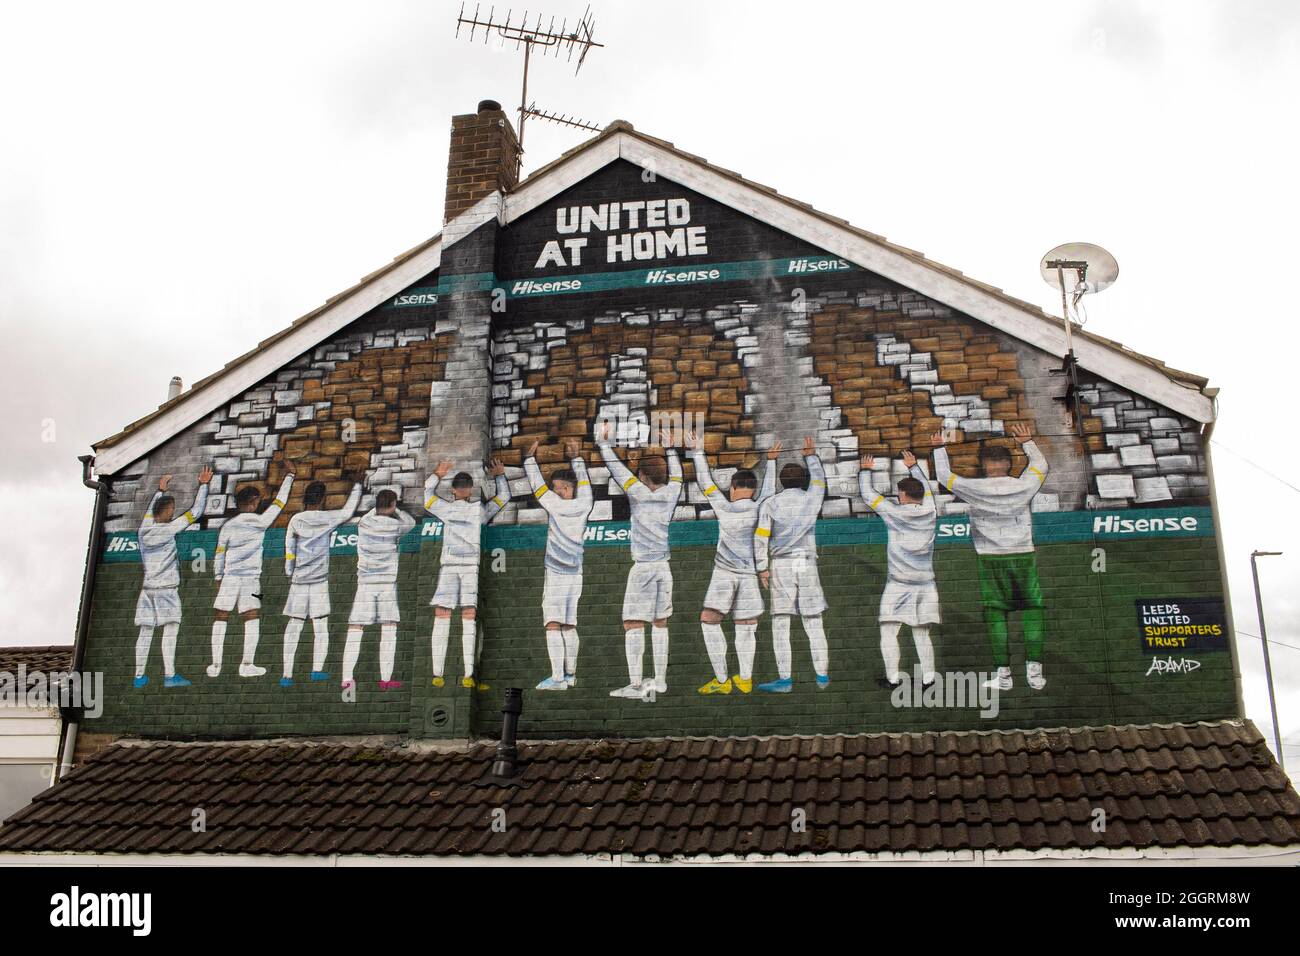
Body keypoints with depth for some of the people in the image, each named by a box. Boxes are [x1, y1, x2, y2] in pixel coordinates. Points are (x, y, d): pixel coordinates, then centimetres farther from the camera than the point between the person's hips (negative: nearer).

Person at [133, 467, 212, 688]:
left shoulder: (144, 530, 7)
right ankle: (169, 675, -11)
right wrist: (203, 485, 2)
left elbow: (150, 510, 29)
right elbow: (195, 512, -7)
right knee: (170, 630, -6)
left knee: (145, 632, 9)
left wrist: (160, 490, 42)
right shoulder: (169, 529, -10)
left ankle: (139, 676, 12)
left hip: (148, 588, 7)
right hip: (166, 588, -7)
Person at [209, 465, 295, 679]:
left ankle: (215, 665, 6)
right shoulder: (261, 521, -1)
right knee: (251, 620, 3)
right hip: (251, 577, -1)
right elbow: (279, 502, 7)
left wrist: (218, 578, 16)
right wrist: (289, 475, 15)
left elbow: (219, 555, 7)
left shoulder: (228, 525, 4)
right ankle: (247, 665, -2)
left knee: (220, 619, 8)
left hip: (230, 577, 2)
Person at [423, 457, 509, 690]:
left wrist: (437, 474, 35)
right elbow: (503, 496, 19)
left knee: (441, 617, 2)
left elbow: (427, 494, 23)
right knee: (469, 618, -4)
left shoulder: (446, 508, 5)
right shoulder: (480, 510, 6)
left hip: (448, 565, 0)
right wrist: (500, 475, 32)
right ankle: (468, 675, -10)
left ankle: (438, 674, -2)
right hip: (472, 565, 0)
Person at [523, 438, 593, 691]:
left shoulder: (554, 505, -8)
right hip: (576, 574, 5)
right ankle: (570, 674, 20)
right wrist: (576, 456, 33)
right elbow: (583, 480, 20)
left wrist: (530, 457, 15)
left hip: (555, 575, -5)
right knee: (569, 626, 13)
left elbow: (536, 483, 3)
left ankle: (557, 677, -17)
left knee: (553, 625, -9)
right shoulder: (584, 505, 3)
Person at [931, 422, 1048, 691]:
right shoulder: (1023, 486, -2)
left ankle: (1003, 672, 2)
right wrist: (1027, 442, 31)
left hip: (990, 560, -1)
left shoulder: (975, 489, -6)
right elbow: (1040, 465, 18)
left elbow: (944, 476, 8)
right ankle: (1034, 668, 2)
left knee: (996, 615, 3)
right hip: (1023, 557, 1)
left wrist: (939, 448, 20)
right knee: (1031, 611, 8)